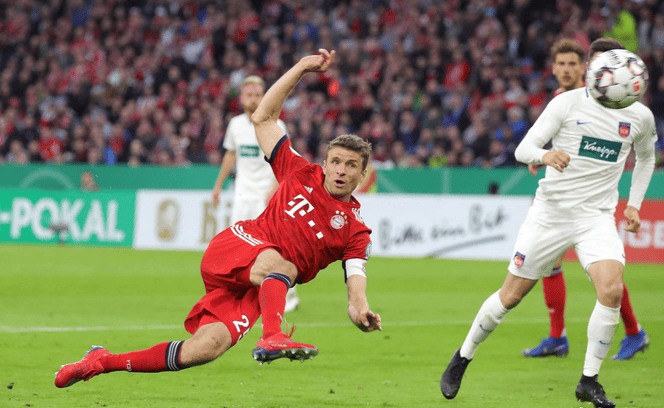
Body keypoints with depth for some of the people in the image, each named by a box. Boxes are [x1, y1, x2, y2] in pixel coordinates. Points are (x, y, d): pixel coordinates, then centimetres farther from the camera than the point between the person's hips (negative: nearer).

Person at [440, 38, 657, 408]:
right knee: (511, 295, 3)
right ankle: (463, 358, 26)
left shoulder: (640, 116, 3)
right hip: (551, 211, -1)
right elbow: (523, 148, -12)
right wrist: (544, 155, -35)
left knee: (612, 289, -23)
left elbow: (646, 158, 24)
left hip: (597, 216, 2)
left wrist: (634, 204, 14)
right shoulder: (568, 103, -6)